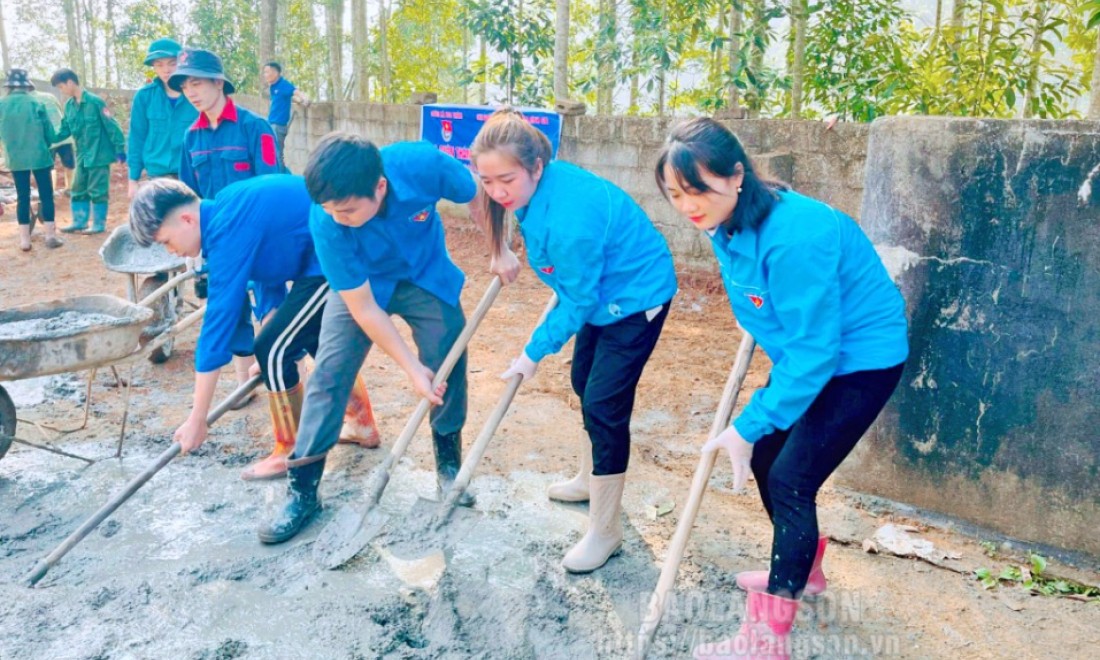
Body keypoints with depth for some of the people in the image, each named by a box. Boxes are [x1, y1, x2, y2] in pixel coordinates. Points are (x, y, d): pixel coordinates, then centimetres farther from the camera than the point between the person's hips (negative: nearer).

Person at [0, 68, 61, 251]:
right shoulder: (35, 103, -6)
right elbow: (50, 133, -1)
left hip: (15, 159, 3)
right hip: (39, 156, -3)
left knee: (22, 197, 7)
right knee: (46, 195, 4)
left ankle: (24, 240, 7)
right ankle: (50, 235, 3)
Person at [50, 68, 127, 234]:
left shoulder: (94, 101, -14)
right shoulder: (69, 105, 7)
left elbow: (112, 126, -13)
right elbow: (65, 131, 12)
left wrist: (120, 150, -15)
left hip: (99, 154, -8)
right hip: (82, 156, 8)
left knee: (97, 191, -1)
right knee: (78, 190, 13)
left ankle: (99, 224, 10)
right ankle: (79, 222, 23)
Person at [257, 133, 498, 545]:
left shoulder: (423, 164, -36)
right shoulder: (326, 223, -34)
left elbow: (479, 195, -12)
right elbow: (363, 309, -25)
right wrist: (412, 367, -22)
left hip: (427, 277, 2)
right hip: (360, 287, -1)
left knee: (449, 370, 2)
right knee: (328, 375, -9)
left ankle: (449, 465, 26)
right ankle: (302, 490, 4)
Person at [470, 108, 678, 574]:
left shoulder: (569, 216, -36)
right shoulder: (543, 187, -11)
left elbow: (576, 303, -25)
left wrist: (534, 352, -16)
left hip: (637, 296, -10)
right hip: (602, 291, 10)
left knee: (604, 405, -11)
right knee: (585, 384, 21)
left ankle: (605, 531, 1)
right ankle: (593, 478, 44)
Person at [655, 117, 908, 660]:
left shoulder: (794, 234, -34)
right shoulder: (729, 223, -8)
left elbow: (812, 350, -31)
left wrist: (747, 426, -27)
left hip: (861, 358, -9)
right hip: (809, 348, 9)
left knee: (790, 479, -10)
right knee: (764, 457, 13)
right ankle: (803, 569, 38)